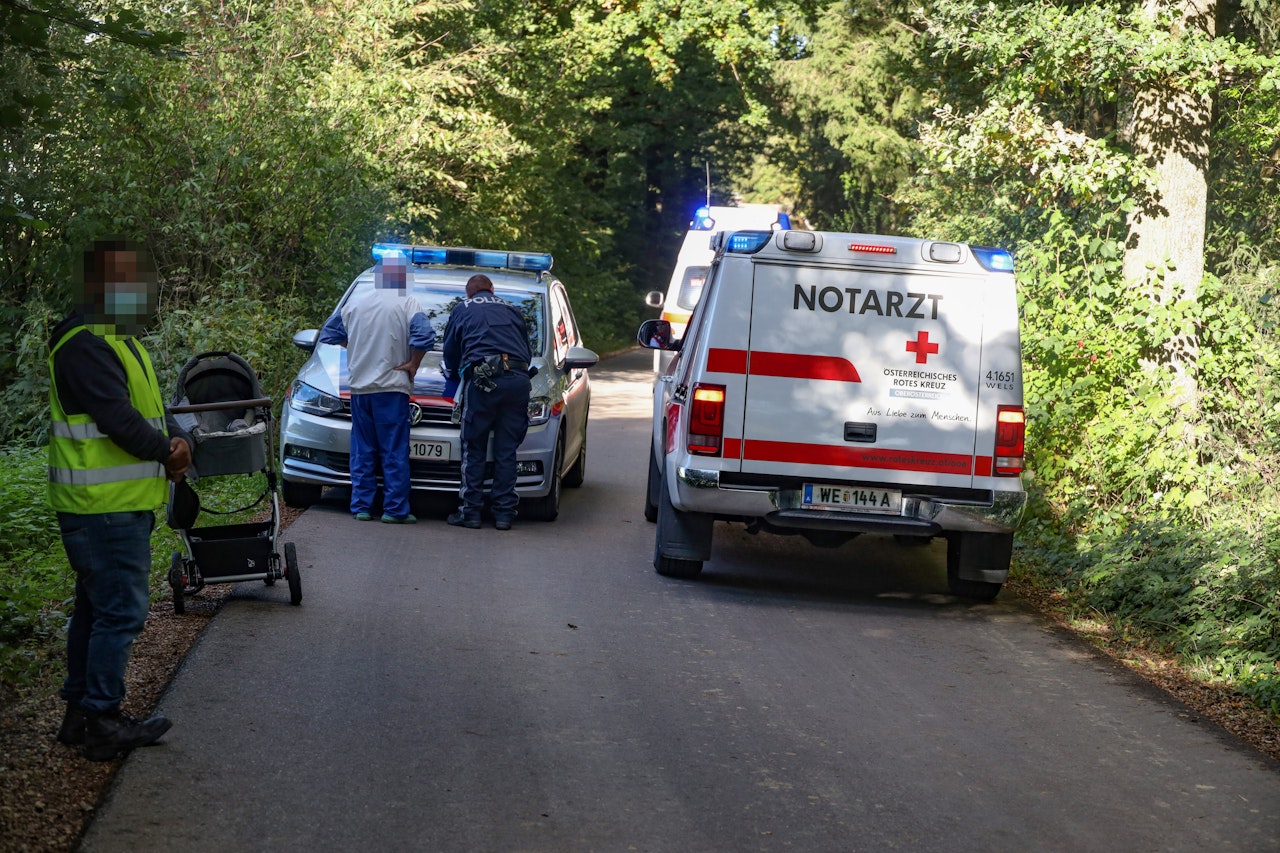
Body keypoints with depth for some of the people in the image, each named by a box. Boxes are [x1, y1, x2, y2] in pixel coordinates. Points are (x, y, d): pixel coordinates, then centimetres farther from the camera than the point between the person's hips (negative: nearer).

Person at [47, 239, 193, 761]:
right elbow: (117, 417, -23)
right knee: (122, 610, -8)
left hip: (119, 505, 11)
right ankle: (102, 722, -2)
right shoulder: (84, 347, -17)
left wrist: (178, 442, -4)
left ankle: (80, 712, 24)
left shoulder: (119, 342, 17)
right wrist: (167, 451, -10)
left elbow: (152, 407, 16)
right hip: (104, 508, -11)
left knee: (96, 608, 16)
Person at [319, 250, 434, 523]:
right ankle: (395, 509, 0)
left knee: (362, 450, 11)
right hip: (391, 387, -4)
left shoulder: (355, 302, 8)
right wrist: (413, 364, -6)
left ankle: (361, 506, 11)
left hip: (359, 386, 4)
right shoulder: (407, 304, -7)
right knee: (394, 451, 1)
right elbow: (425, 337, -19)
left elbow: (329, 334, 15)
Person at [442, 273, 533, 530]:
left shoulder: (462, 310, 18)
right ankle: (504, 513, 5)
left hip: (483, 381, -3)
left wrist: (454, 374, 41)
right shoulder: (512, 310, 26)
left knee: (474, 450, 3)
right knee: (507, 450, 6)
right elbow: (526, 351, 27)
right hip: (518, 381, 3)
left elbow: (450, 353, 22)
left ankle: (471, 511, 1)